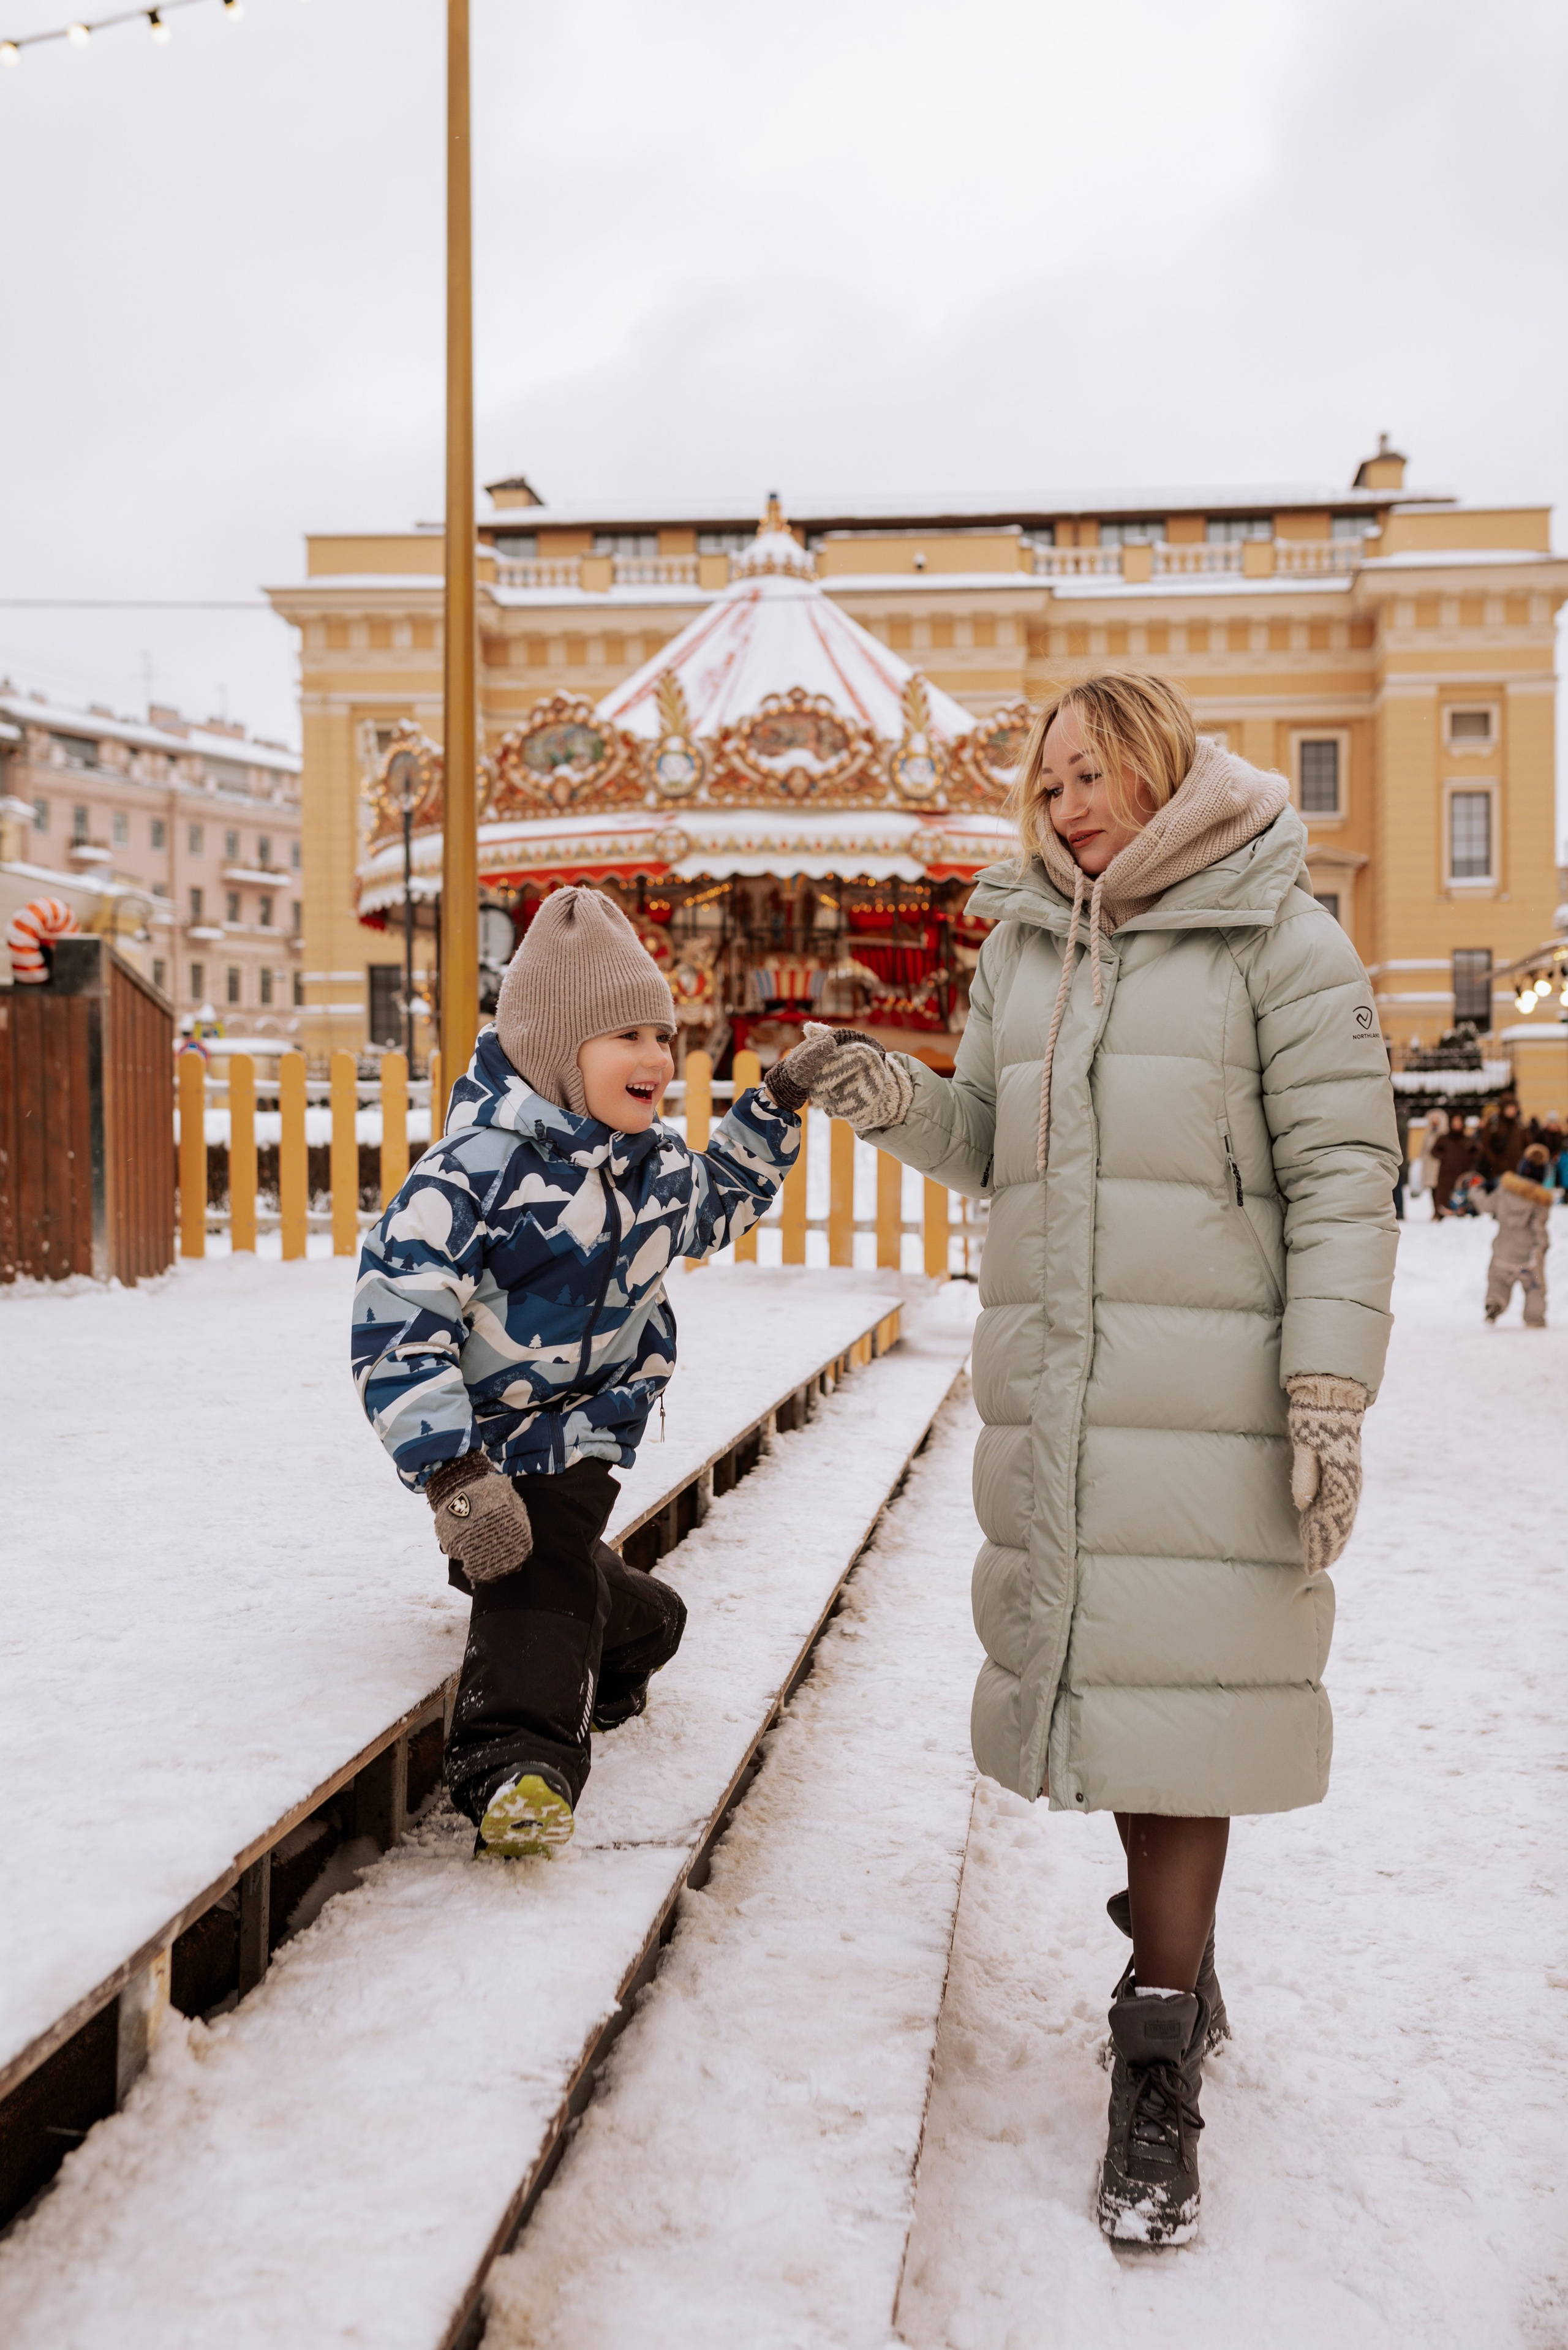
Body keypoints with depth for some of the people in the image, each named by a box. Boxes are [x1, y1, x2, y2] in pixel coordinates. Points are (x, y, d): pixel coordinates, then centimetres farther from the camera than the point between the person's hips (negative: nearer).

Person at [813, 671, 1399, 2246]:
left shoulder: (1279, 940, -3)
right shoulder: (1024, 944, 13)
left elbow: (1342, 1173, -7)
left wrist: (1330, 1394, -14)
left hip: (1207, 1390, -5)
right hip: (1049, 1388, 5)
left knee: (1177, 1695, -5)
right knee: (1088, 1670, 10)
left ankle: (1156, 2081, 4)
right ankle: (1182, 1967, 31)